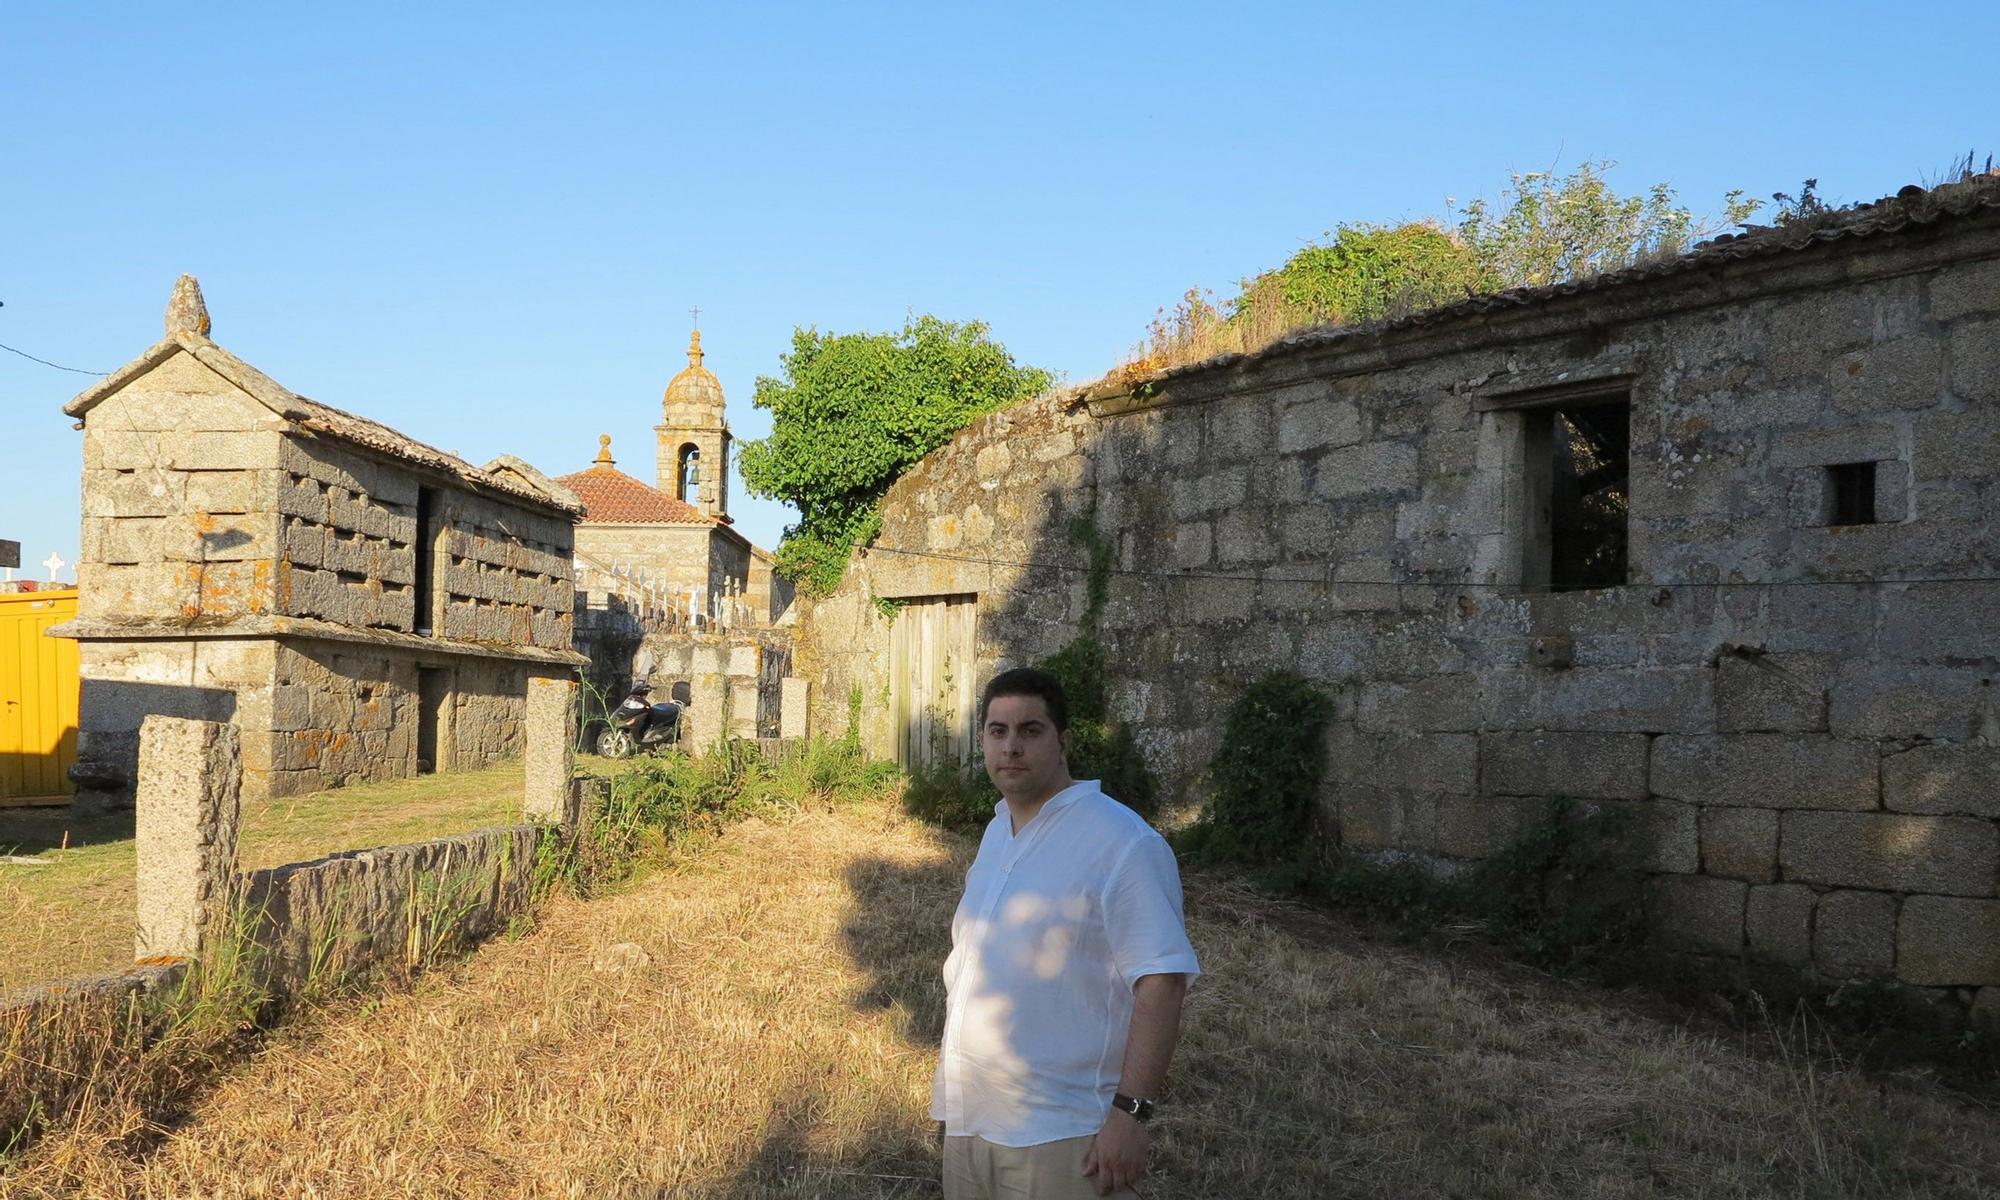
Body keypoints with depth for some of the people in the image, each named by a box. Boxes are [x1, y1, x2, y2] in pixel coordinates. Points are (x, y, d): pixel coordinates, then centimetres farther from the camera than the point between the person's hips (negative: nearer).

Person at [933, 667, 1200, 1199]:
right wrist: (951, 1085, 16)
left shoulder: (1123, 842, -15)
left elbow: (1160, 982, -19)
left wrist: (1131, 1111, -24)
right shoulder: (995, 833, 11)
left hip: (1059, 1134, -7)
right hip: (970, 1117, 8)